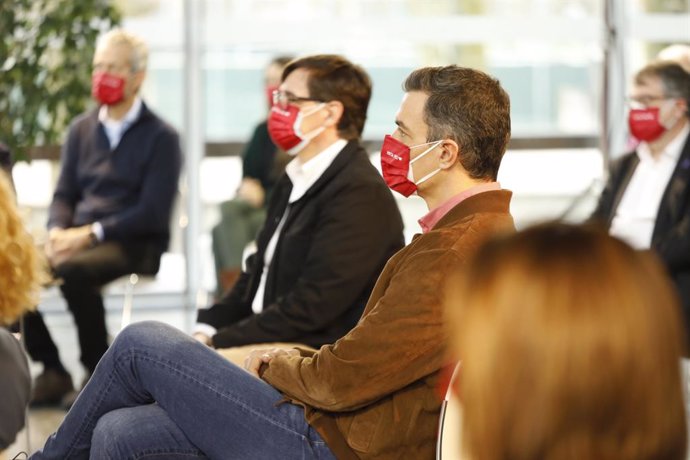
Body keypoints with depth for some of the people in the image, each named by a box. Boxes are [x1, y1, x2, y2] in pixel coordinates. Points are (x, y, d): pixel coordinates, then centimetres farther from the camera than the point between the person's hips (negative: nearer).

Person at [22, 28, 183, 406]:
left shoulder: (160, 137, -2)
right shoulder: (81, 130, 16)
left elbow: (153, 212, -10)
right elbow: (64, 194, 14)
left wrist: (91, 233, -19)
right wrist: (58, 231, -9)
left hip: (134, 244, -6)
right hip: (78, 237, 6)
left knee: (74, 271, -37)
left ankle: (98, 372, -18)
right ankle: (51, 371, -9)